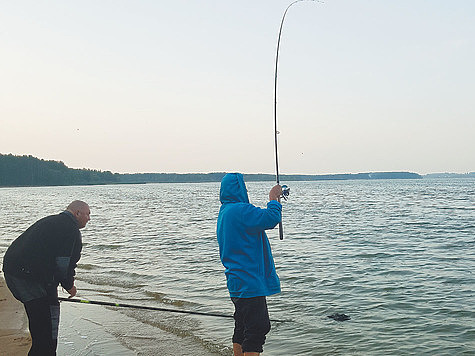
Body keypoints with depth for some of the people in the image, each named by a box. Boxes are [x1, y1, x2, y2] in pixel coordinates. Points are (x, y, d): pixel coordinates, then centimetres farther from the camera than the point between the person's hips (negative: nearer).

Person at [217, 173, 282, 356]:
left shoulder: (225, 211, 16)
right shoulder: (240, 210, -18)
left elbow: (259, 220, 26)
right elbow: (270, 219, -25)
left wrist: (274, 202, 23)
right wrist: (273, 200, -7)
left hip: (237, 282, 11)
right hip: (250, 282, -10)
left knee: (242, 328, 17)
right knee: (258, 327, -7)